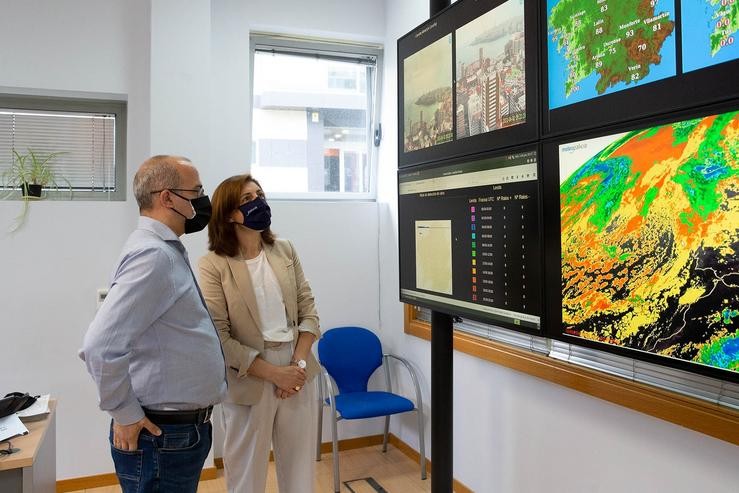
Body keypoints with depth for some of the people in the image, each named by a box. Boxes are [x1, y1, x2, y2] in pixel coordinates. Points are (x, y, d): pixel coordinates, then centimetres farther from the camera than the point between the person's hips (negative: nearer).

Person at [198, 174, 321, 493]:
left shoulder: (285, 251, 4)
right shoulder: (213, 265, -10)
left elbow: (308, 311, 4)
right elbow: (218, 338, -14)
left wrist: (298, 364, -8)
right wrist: (274, 372, -14)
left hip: (297, 373, 4)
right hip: (249, 381, -4)